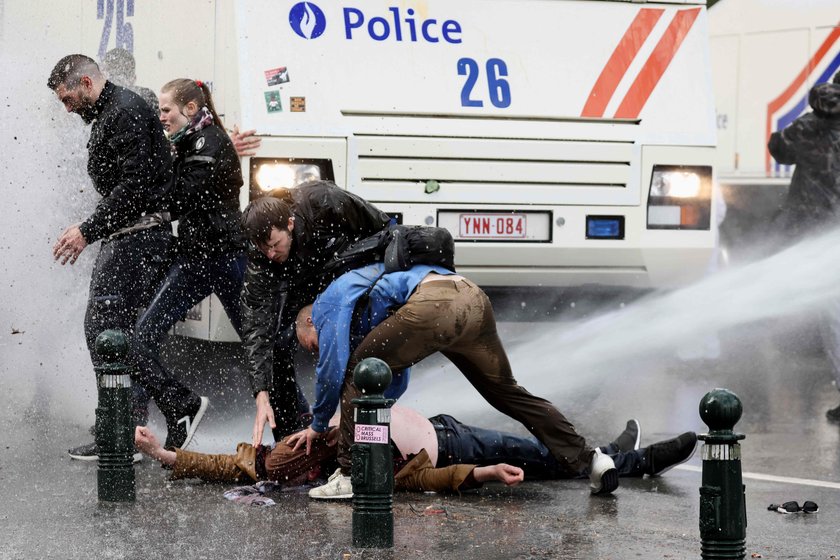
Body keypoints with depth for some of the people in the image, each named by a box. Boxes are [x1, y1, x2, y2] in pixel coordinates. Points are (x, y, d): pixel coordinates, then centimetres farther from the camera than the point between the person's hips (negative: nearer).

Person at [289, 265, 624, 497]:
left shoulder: (329, 302, 20)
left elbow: (332, 369, 9)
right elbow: (397, 383, 48)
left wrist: (318, 425, 22)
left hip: (433, 305, -8)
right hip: (475, 299, 8)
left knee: (357, 372, 8)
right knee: (506, 391, 21)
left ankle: (350, 475, 4)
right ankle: (588, 460, 17)